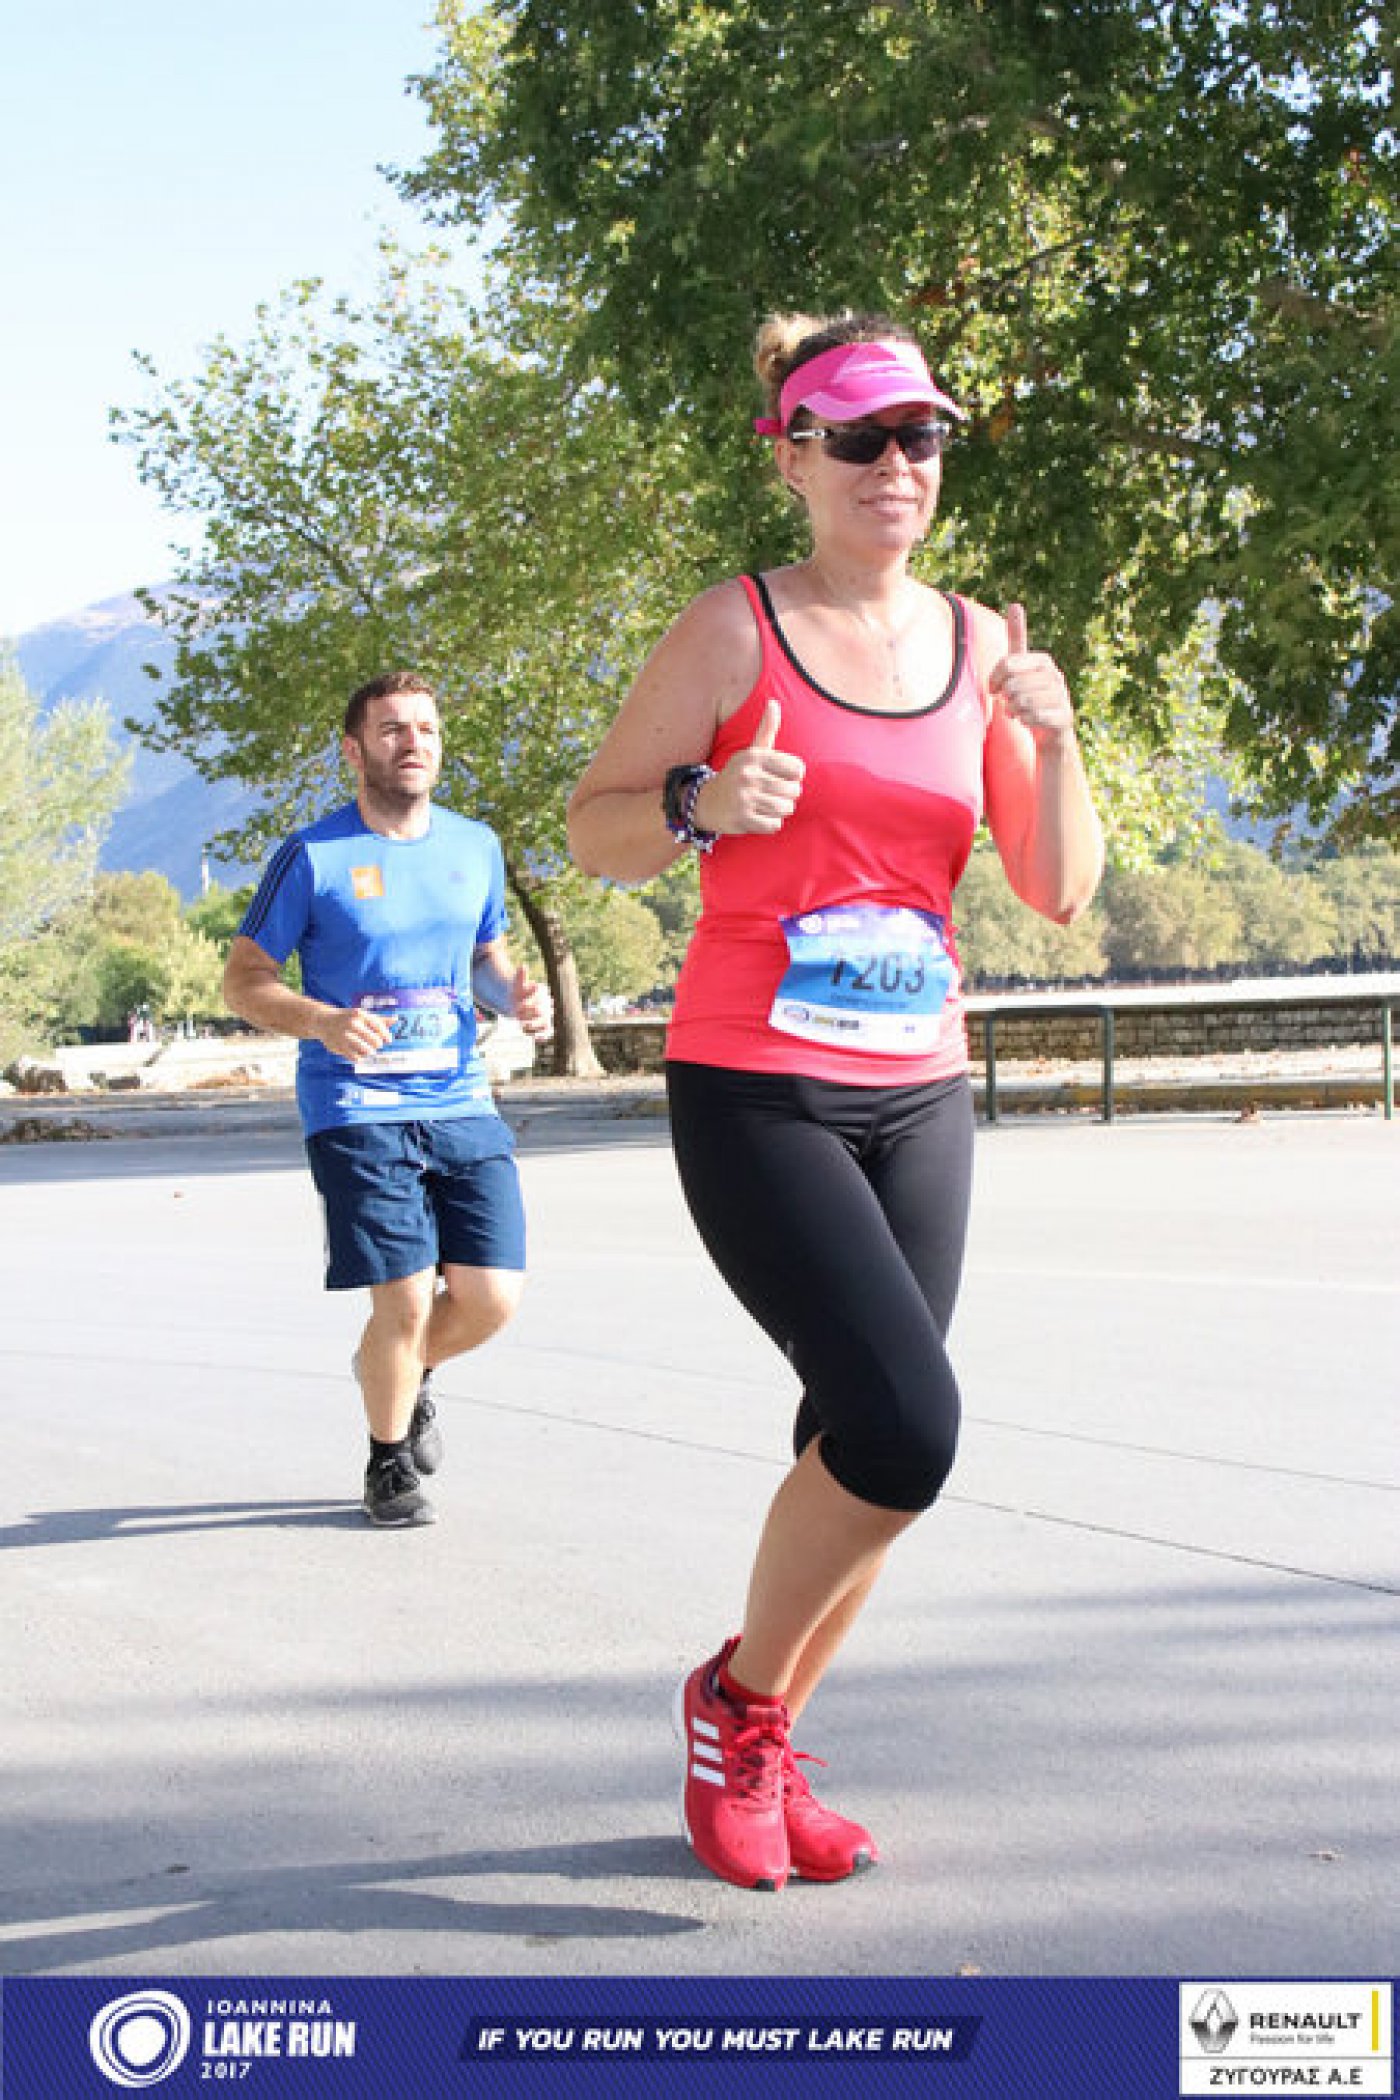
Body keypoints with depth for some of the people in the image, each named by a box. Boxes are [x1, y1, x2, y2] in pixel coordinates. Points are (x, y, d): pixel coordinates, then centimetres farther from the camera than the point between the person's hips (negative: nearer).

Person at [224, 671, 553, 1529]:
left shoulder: (475, 846, 10)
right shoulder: (313, 857, -4)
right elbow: (244, 979, -1)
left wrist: (519, 992, 0)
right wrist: (321, 1021, -20)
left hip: (462, 1104, 4)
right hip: (357, 1110, -4)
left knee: (493, 1296, -3)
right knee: (406, 1303, -9)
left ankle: (409, 1370, 32)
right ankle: (389, 1463, 18)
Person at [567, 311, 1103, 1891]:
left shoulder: (981, 645, 8)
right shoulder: (734, 631, -4)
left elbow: (1060, 893, 6)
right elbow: (593, 828, -1)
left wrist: (1052, 743, -11)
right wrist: (704, 807, -20)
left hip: (918, 1095, 5)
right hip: (754, 1091, -5)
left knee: (869, 1439, 6)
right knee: (904, 1422, -17)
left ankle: (764, 1752, 26)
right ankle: (735, 1698, 8)